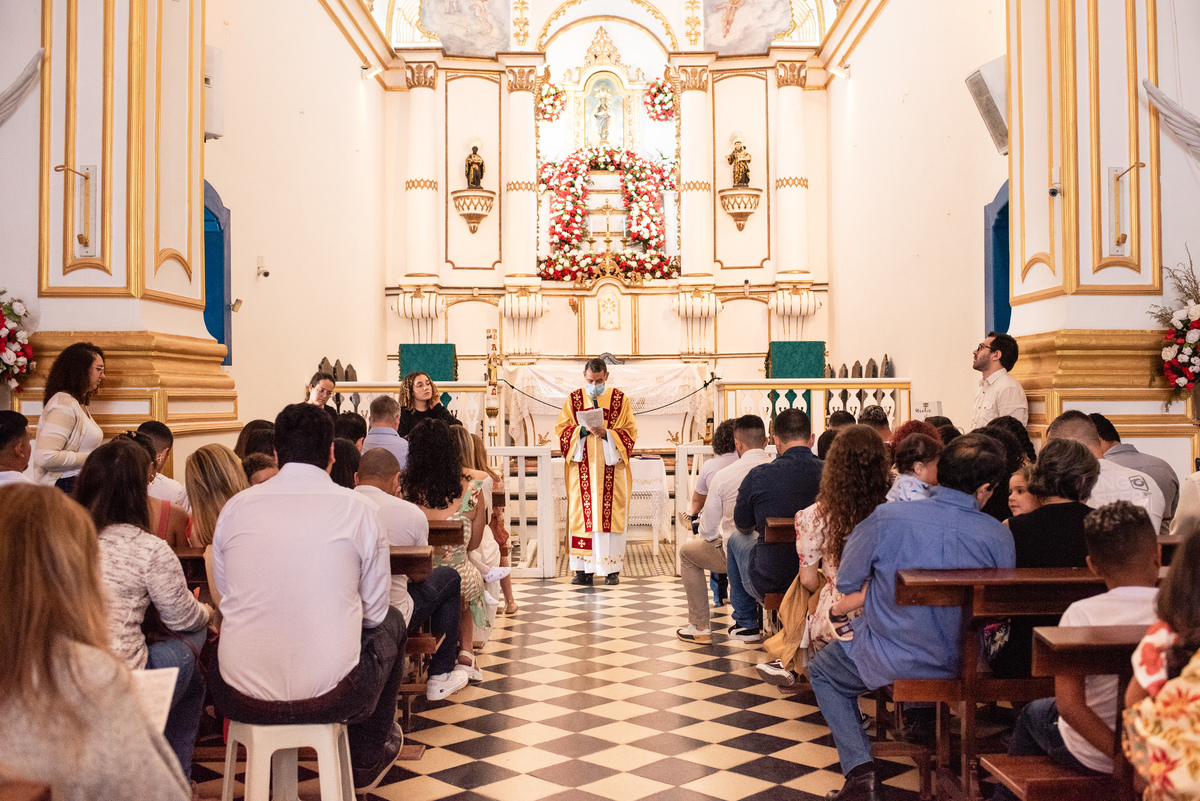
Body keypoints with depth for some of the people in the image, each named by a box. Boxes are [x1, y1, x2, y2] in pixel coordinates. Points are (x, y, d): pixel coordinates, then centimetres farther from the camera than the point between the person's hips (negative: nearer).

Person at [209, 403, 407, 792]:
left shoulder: (236, 506, 0)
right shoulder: (358, 509, -7)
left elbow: (226, 597, 12)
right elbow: (374, 611, 2)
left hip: (241, 698, 3)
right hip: (331, 697, -2)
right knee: (391, 623, 26)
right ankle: (365, 761, 43)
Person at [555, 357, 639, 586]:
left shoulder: (620, 399, 5)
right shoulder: (573, 399, 8)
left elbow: (630, 432, 1)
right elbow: (561, 429, 5)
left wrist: (606, 433, -14)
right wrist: (581, 430, -13)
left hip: (611, 468, -1)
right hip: (582, 469, 1)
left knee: (611, 515, -2)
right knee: (581, 514, -3)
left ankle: (611, 569, 4)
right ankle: (583, 569, 1)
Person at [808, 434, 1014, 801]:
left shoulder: (886, 518, -21)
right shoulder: (999, 536, -15)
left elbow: (846, 582, -7)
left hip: (891, 664, -4)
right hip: (959, 668, 4)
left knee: (822, 670, 24)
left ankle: (860, 769, 10)